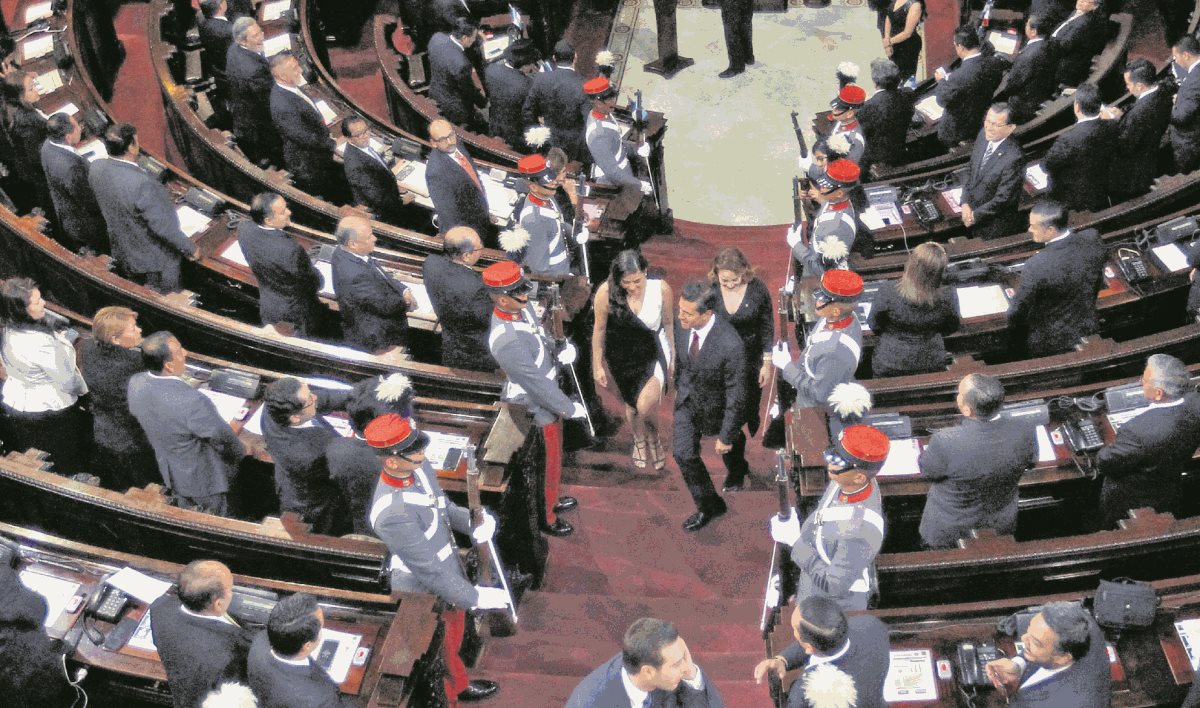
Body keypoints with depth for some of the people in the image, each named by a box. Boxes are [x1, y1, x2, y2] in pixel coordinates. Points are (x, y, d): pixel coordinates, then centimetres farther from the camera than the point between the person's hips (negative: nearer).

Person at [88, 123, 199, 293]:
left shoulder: (96, 168, -16)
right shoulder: (141, 184, -39)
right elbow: (163, 226, -30)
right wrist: (190, 248, -15)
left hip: (123, 253, 7)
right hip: (155, 258, -7)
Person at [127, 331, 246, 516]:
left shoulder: (135, 384, -19)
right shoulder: (191, 401, -41)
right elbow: (223, 436, -26)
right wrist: (240, 453, -4)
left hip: (170, 473, 6)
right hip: (203, 478, -6)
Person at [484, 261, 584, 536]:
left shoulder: (522, 309, -11)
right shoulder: (507, 342, -38)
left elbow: (542, 340, 6)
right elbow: (538, 384, -29)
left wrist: (563, 351, -16)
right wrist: (571, 409, -18)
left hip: (546, 395, 8)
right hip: (536, 410, -8)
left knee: (552, 458, 30)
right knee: (548, 464, 15)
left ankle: (552, 500, 55)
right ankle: (546, 518, 40)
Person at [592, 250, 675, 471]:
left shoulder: (661, 289, -24)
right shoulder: (606, 293, -26)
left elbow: (669, 324, -6)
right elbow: (599, 330, -10)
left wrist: (672, 358, 6)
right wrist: (597, 366, -1)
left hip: (653, 353, -1)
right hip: (622, 357, 1)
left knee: (645, 406, -17)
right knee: (631, 403, 21)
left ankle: (654, 438, 20)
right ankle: (639, 442, 54)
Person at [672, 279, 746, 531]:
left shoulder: (730, 345, -41)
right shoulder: (682, 323, -24)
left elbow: (736, 394, -29)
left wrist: (726, 436, -20)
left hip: (718, 404, -4)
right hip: (688, 397, 4)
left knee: (729, 442, 27)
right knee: (684, 453, 2)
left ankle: (737, 468, 62)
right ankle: (708, 506, 24)